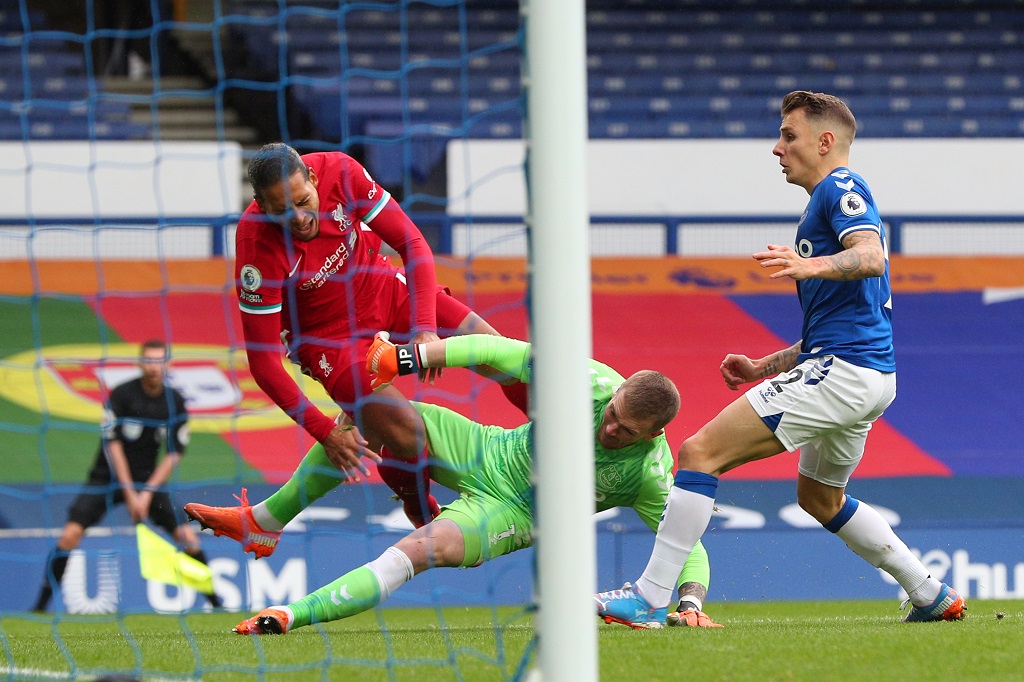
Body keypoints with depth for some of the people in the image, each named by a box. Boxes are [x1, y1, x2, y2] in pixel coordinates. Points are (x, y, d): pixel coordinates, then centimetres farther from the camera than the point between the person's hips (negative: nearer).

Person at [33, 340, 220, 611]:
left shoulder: (175, 403, -3)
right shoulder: (121, 394, -13)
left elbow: (174, 454, -2)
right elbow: (113, 444, -14)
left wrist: (147, 492, -13)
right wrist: (129, 494, -18)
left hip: (148, 479, 3)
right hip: (108, 477, -3)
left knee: (187, 535, -11)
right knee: (71, 533, -19)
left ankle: (215, 601, 5)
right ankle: (41, 604, -10)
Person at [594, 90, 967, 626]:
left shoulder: (840, 187, -4)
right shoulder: (830, 200, 26)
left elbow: (871, 257, -25)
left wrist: (813, 265, -43)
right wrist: (764, 368, 25)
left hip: (842, 371, -11)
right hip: (871, 377, 11)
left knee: (701, 452, -15)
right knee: (820, 497, 31)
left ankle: (648, 597, -19)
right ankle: (933, 596, 30)